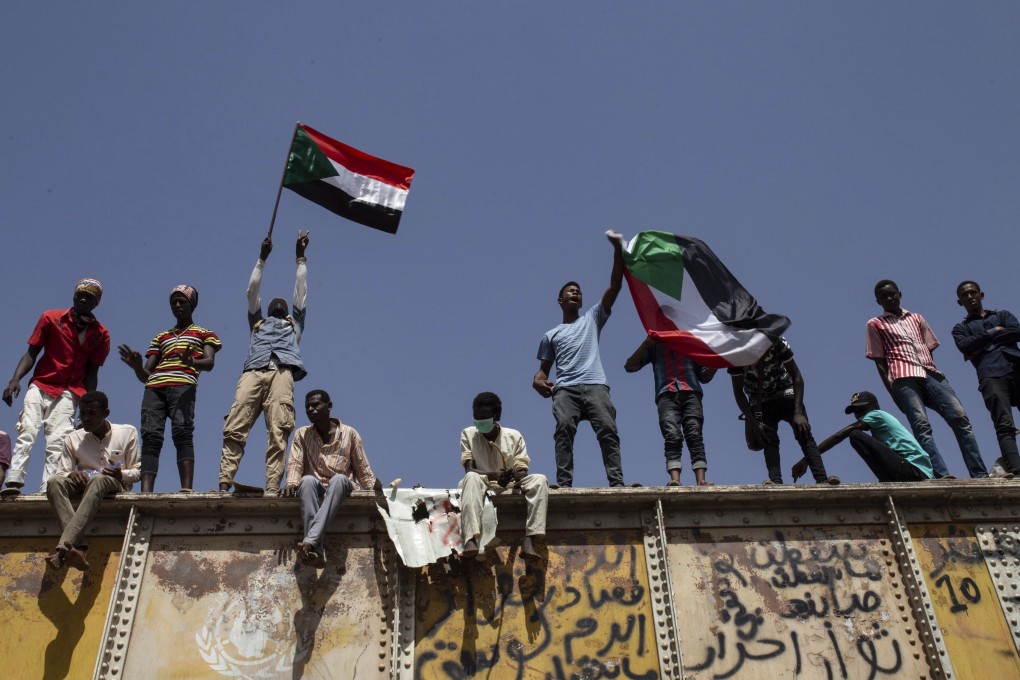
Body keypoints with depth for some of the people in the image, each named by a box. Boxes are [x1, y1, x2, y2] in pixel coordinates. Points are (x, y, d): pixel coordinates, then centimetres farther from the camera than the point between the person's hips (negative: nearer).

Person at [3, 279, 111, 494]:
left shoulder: (100, 335, 7)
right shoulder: (51, 318, 7)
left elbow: (91, 373, 8)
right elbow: (31, 353, 5)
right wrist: (15, 379, -11)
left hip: (68, 393, 0)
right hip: (40, 386, 0)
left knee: (57, 442, -13)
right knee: (27, 432, -17)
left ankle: (47, 490, -19)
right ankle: (13, 481, -24)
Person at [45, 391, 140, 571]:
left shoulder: (127, 433, 4)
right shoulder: (73, 438, 9)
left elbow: (137, 471, 6)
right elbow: (60, 473, 5)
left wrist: (122, 474, -17)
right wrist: (71, 475, -19)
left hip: (115, 486, -3)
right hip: (83, 484, 3)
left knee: (97, 480, -40)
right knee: (54, 481, -32)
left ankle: (63, 547, -55)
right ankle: (77, 547, -50)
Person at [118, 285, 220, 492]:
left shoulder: (204, 334, 22)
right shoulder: (160, 337, 33)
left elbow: (209, 362, 1)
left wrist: (192, 362, -23)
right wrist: (136, 366, 1)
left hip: (183, 385, -4)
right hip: (154, 387, 4)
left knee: (182, 431, -24)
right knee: (150, 435, -15)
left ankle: (186, 489, -34)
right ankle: (145, 491, -27)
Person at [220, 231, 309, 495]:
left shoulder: (294, 324, 37)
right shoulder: (258, 322, 38)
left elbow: (301, 291, 34)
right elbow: (252, 290, 32)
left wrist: (300, 257, 35)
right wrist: (262, 258, 32)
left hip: (282, 372, -1)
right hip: (253, 371, 1)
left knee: (278, 431, -18)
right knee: (235, 428, -16)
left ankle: (272, 488, -28)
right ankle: (224, 483, -25)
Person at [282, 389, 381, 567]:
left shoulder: (349, 433, 8)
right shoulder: (302, 434, 12)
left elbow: (362, 468, 7)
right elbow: (295, 463, 1)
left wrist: (373, 485, -10)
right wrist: (291, 484, -18)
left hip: (342, 488, -1)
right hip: (314, 489, 1)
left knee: (338, 479, -37)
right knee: (308, 480, -35)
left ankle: (310, 541, -53)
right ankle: (317, 550, -51)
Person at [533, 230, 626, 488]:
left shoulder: (592, 319, 25)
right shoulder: (551, 335, 29)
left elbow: (614, 286, 16)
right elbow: (544, 369, 26)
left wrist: (617, 248, 6)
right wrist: (538, 381, -1)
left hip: (595, 386, 0)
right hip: (565, 389, 0)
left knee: (608, 430, -18)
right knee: (564, 429, -22)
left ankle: (617, 483, -25)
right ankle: (564, 484, -32)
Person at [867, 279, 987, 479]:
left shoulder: (916, 318, 26)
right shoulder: (875, 324, 14)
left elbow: (929, 349, 23)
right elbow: (879, 361, 8)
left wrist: (934, 372, 4)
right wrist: (892, 390, -3)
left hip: (930, 373, 4)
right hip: (904, 378, -4)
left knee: (960, 417, -12)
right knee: (921, 425, -20)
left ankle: (980, 474, -14)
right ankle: (942, 474, -32)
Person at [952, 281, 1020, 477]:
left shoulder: (1001, 315, 28)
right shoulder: (961, 328, 24)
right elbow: (964, 346, 1)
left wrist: (982, 345, 2)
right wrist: (993, 332, 4)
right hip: (991, 375, -1)